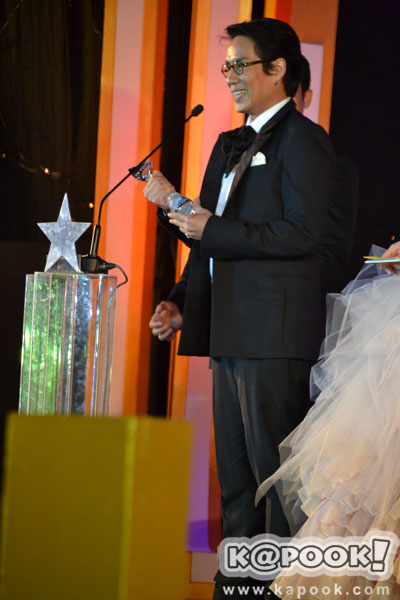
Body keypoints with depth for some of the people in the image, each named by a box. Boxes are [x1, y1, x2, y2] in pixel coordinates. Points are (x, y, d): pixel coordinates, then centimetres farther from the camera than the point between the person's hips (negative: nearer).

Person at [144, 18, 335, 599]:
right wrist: (173, 203, 5)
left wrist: (212, 231, -17)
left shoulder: (302, 140, -8)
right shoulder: (231, 145, 19)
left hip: (274, 332, -9)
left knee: (274, 470, -5)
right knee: (235, 476, 14)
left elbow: (303, 234, -18)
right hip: (230, 330, 9)